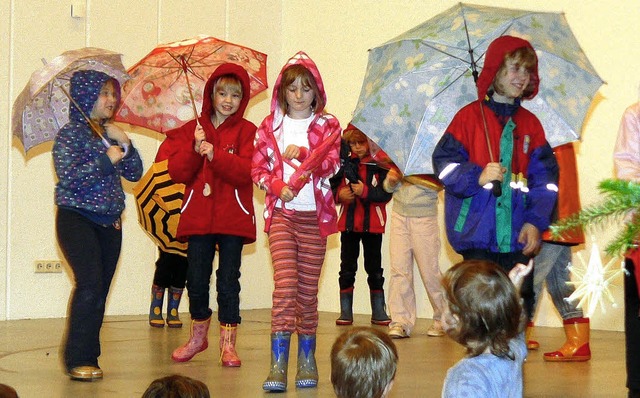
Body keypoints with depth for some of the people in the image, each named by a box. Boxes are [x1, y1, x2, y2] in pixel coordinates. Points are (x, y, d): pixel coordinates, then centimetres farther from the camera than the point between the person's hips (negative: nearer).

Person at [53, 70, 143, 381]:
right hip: (77, 219, -6)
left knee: (100, 291, 3)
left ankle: (89, 357, 10)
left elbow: (135, 174, 10)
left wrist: (124, 143, -3)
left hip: (109, 222, 6)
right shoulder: (70, 134, -4)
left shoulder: (110, 134, 15)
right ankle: (78, 360, -15)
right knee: (90, 284, -19)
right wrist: (106, 160, -15)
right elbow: (68, 178, -17)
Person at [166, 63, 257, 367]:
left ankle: (228, 343, 7)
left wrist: (215, 154, -23)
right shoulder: (192, 129, 9)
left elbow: (246, 171, -12)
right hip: (198, 216, 2)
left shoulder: (246, 131, 3)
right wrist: (194, 149, -16)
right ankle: (198, 336, 27)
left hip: (233, 219, -2)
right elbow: (176, 172, -1)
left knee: (228, 280, -1)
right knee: (196, 279, 7)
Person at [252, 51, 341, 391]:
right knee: (285, 286, -12)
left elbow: (331, 164, -5)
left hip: (314, 215, 0)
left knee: (308, 289, 5)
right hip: (282, 213, 0)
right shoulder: (270, 126, 10)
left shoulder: (327, 125, 8)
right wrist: (277, 185, -12)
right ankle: (278, 363, -14)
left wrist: (303, 154, -21)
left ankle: (307, 359, 15)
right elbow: (258, 167, 6)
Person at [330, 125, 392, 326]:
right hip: (348, 222, 2)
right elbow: (332, 186, 9)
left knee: (374, 268, 7)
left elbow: (386, 193, -12)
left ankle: (378, 312, 14)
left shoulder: (381, 163, -5)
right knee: (347, 268, 6)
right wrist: (339, 194, -11)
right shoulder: (345, 161, 4)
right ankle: (345, 311, 12)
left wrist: (365, 191, -24)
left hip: (372, 223, -2)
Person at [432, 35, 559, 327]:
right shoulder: (470, 116, 1)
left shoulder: (530, 123, 11)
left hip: (519, 236, 3)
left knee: (520, 305, 4)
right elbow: (444, 162, -2)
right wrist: (477, 177, -18)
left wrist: (536, 221, -5)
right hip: (478, 234, -3)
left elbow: (545, 177, 7)